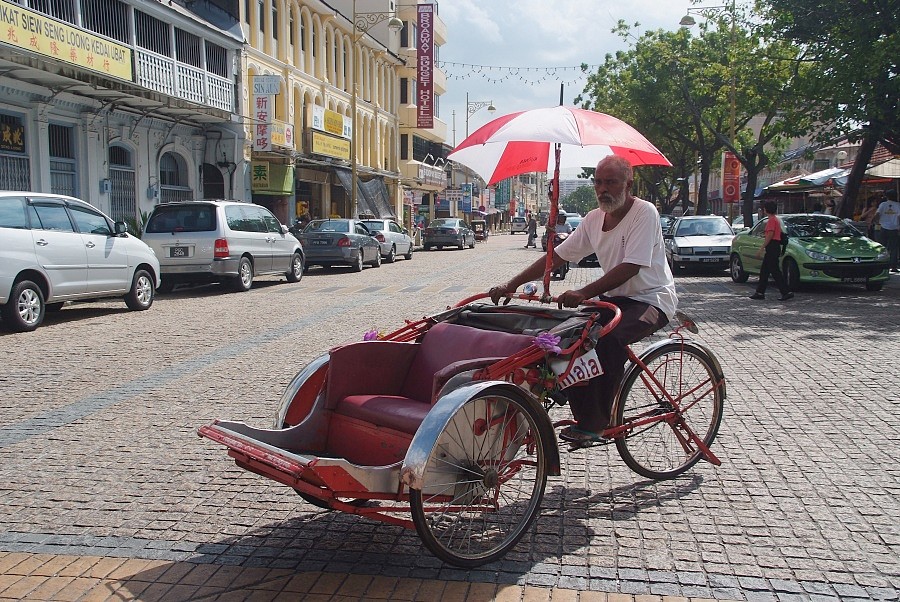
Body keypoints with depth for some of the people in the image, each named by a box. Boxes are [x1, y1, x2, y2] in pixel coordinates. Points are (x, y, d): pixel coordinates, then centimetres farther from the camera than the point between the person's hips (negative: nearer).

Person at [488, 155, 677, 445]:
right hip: (615, 297, 7)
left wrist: (583, 293, -35)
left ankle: (595, 424, -19)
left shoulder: (644, 212, -16)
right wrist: (511, 284, -5)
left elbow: (631, 267, -26)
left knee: (608, 338, -34)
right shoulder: (594, 218, 4)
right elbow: (557, 256, 3)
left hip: (651, 299, -7)